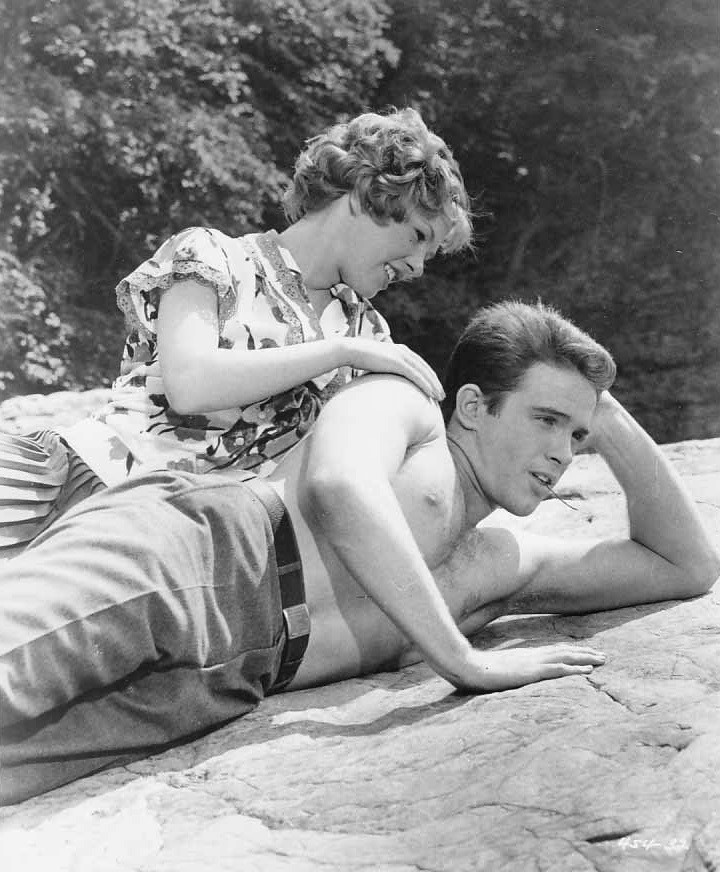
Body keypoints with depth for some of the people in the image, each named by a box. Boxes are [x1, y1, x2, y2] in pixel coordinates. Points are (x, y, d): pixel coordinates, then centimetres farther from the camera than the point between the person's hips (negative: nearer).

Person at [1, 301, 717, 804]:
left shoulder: (502, 568, 33)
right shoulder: (403, 403, 13)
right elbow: (337, 487, -11)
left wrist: (612, 423, 28)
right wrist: (463, 661, -13)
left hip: (214, 689, 5)